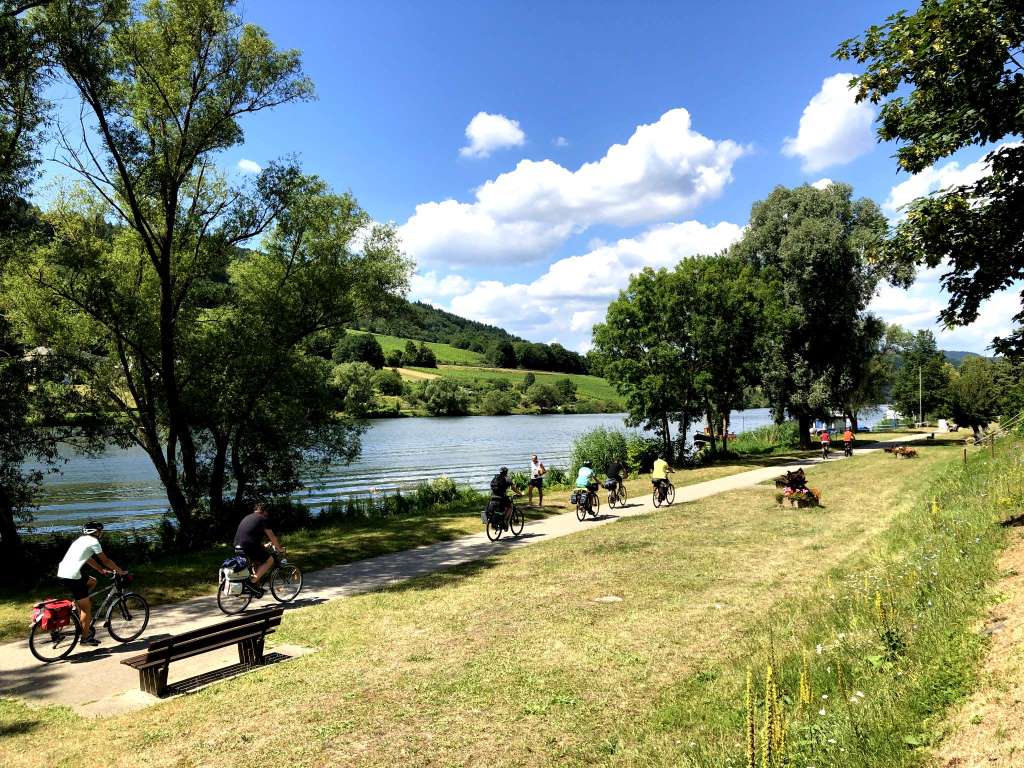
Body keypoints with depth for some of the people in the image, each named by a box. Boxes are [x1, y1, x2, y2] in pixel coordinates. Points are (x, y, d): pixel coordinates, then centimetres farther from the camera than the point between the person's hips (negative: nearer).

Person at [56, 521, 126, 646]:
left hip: (61, 573, 9)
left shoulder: (81, 540, 22)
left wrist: (102, 570, 36)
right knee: (86, 607, 2)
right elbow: (105, 560, 0)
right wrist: (120, 571, 10)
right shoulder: (93, 541, -4)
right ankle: (85, 638, 9)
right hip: (72, 577, -9)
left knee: (92, 582, 27)